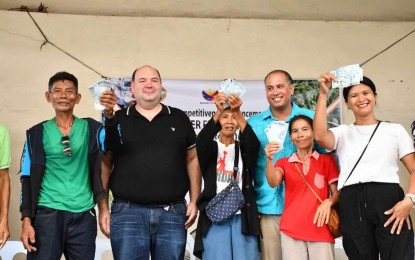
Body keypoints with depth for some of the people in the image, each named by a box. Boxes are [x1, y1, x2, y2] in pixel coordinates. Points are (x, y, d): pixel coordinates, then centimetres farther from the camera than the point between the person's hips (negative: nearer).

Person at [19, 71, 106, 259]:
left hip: (83, 214, 1)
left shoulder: (90, 128, 6)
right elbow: (28, 178, 3)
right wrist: (26, 219, -5)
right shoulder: (37, 133, 4)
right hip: (47, 213, -1)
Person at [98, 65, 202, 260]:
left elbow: (192, 159, 12)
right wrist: (103, 208, -2)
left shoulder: (179, 118, 11)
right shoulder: (118, 119, 7)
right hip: (128, 213, -1)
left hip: (173, 213, 1)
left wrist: (194, 201, 4)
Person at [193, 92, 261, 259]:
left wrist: (238, 113, -24)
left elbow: (254, 143, -10)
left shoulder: (243, 148, 14)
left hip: (242, 214, 1)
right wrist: (218, 112, -26)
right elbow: (201, 142, -13)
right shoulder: (210, 147, 11)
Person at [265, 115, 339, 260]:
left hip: (321, 231, 0)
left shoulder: (326, 160, 9)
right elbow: (273, 183, -9)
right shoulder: (284, 162, 11)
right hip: (291, 231, 0)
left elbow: (337, 192, 7)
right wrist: (269, 159, -26)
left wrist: (328, 202, -14)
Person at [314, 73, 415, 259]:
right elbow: (320, 136, -8)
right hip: (351, 205, 1)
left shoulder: (395, 130, 14)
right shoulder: (342, 132, 15)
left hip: (388, 200, -1)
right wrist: (323, 94, -6)